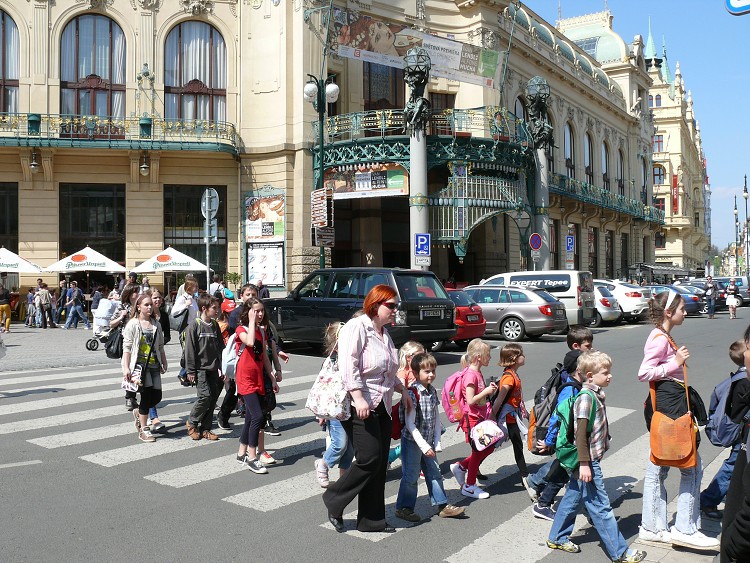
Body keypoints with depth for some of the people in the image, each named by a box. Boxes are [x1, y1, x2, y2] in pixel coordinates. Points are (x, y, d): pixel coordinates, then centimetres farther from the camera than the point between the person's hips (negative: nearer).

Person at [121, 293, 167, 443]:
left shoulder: (156, 324, 13)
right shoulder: (132, 324, -3)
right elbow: (127, 347, -7)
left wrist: (164, 363, 16)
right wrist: (126, 368, -12)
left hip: (154, 365, 6)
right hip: (139, 365, -5)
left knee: (157, 396, 2)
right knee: (146, 395, -8)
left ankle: (139, 412, 32)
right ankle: (144, 430, 4)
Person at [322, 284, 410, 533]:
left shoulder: (384, 333, 18)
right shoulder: (356, 327, -11)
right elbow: (349, 366, -21)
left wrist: (403, 391, 25)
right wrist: (358, 398, -28)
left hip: (382, 407, 9)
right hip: (360, 406, -9)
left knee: (380, 465, 8)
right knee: (369, 459, -12)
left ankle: (372, 520, 18)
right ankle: (334, 500, 9)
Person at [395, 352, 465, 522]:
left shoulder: (433, 392, 5)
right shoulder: (412, 393, -19)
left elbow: (437, 419, 10)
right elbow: (410, 424, -22)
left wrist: (436, 442, 3)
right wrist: (424, 445, -22)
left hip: (428, 442, 7)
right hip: (412, 441, -7)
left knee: (434, 473, 13)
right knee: (411, 476, 2)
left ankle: (442, 505, 23)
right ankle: (404, 508, 17)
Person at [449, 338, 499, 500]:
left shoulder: (477, 373, 10)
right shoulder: (470, 375, -21)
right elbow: (471, 400, -25)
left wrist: (489, 389, 4)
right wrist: (486, 392, -19)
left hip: (480, 417, 10)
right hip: (471, 419, -10)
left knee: (488, 447, 15)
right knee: (479, 451, 2)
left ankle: (460, 466, 24)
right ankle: (469, 486, 17)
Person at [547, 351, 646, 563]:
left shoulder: (596, 394, 9)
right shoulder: (586, 397, -20)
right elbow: (580, 432, -23)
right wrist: (584, 464, -24)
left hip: (588, 460, 9)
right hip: (587, 461, -9)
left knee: (573, 498, 18)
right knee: (600, 506, 1)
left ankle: (557, 538, 30)